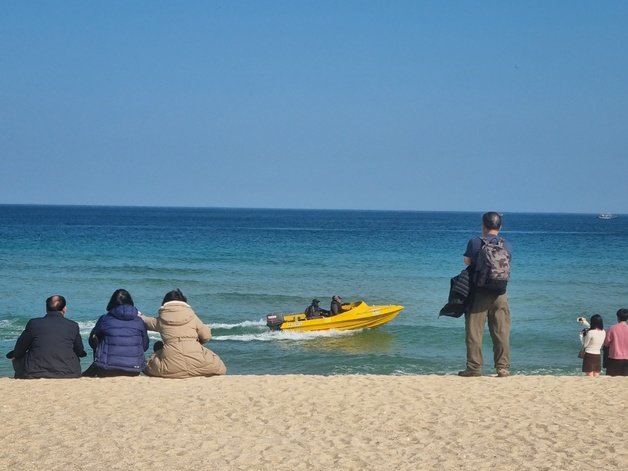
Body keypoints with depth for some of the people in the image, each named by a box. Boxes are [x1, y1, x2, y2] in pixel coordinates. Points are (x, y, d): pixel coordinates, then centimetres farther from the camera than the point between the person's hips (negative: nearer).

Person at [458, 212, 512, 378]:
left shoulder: (475, 242, -5)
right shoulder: (507, 246, 3)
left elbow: (467, 262, 4)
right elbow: (507, 267, 9)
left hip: (479, 293, -3)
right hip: (500, 294, 3)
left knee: (474, 331, 3)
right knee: (502, 332, 7)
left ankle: (474, 367, 2)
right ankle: (503, 367, 7)